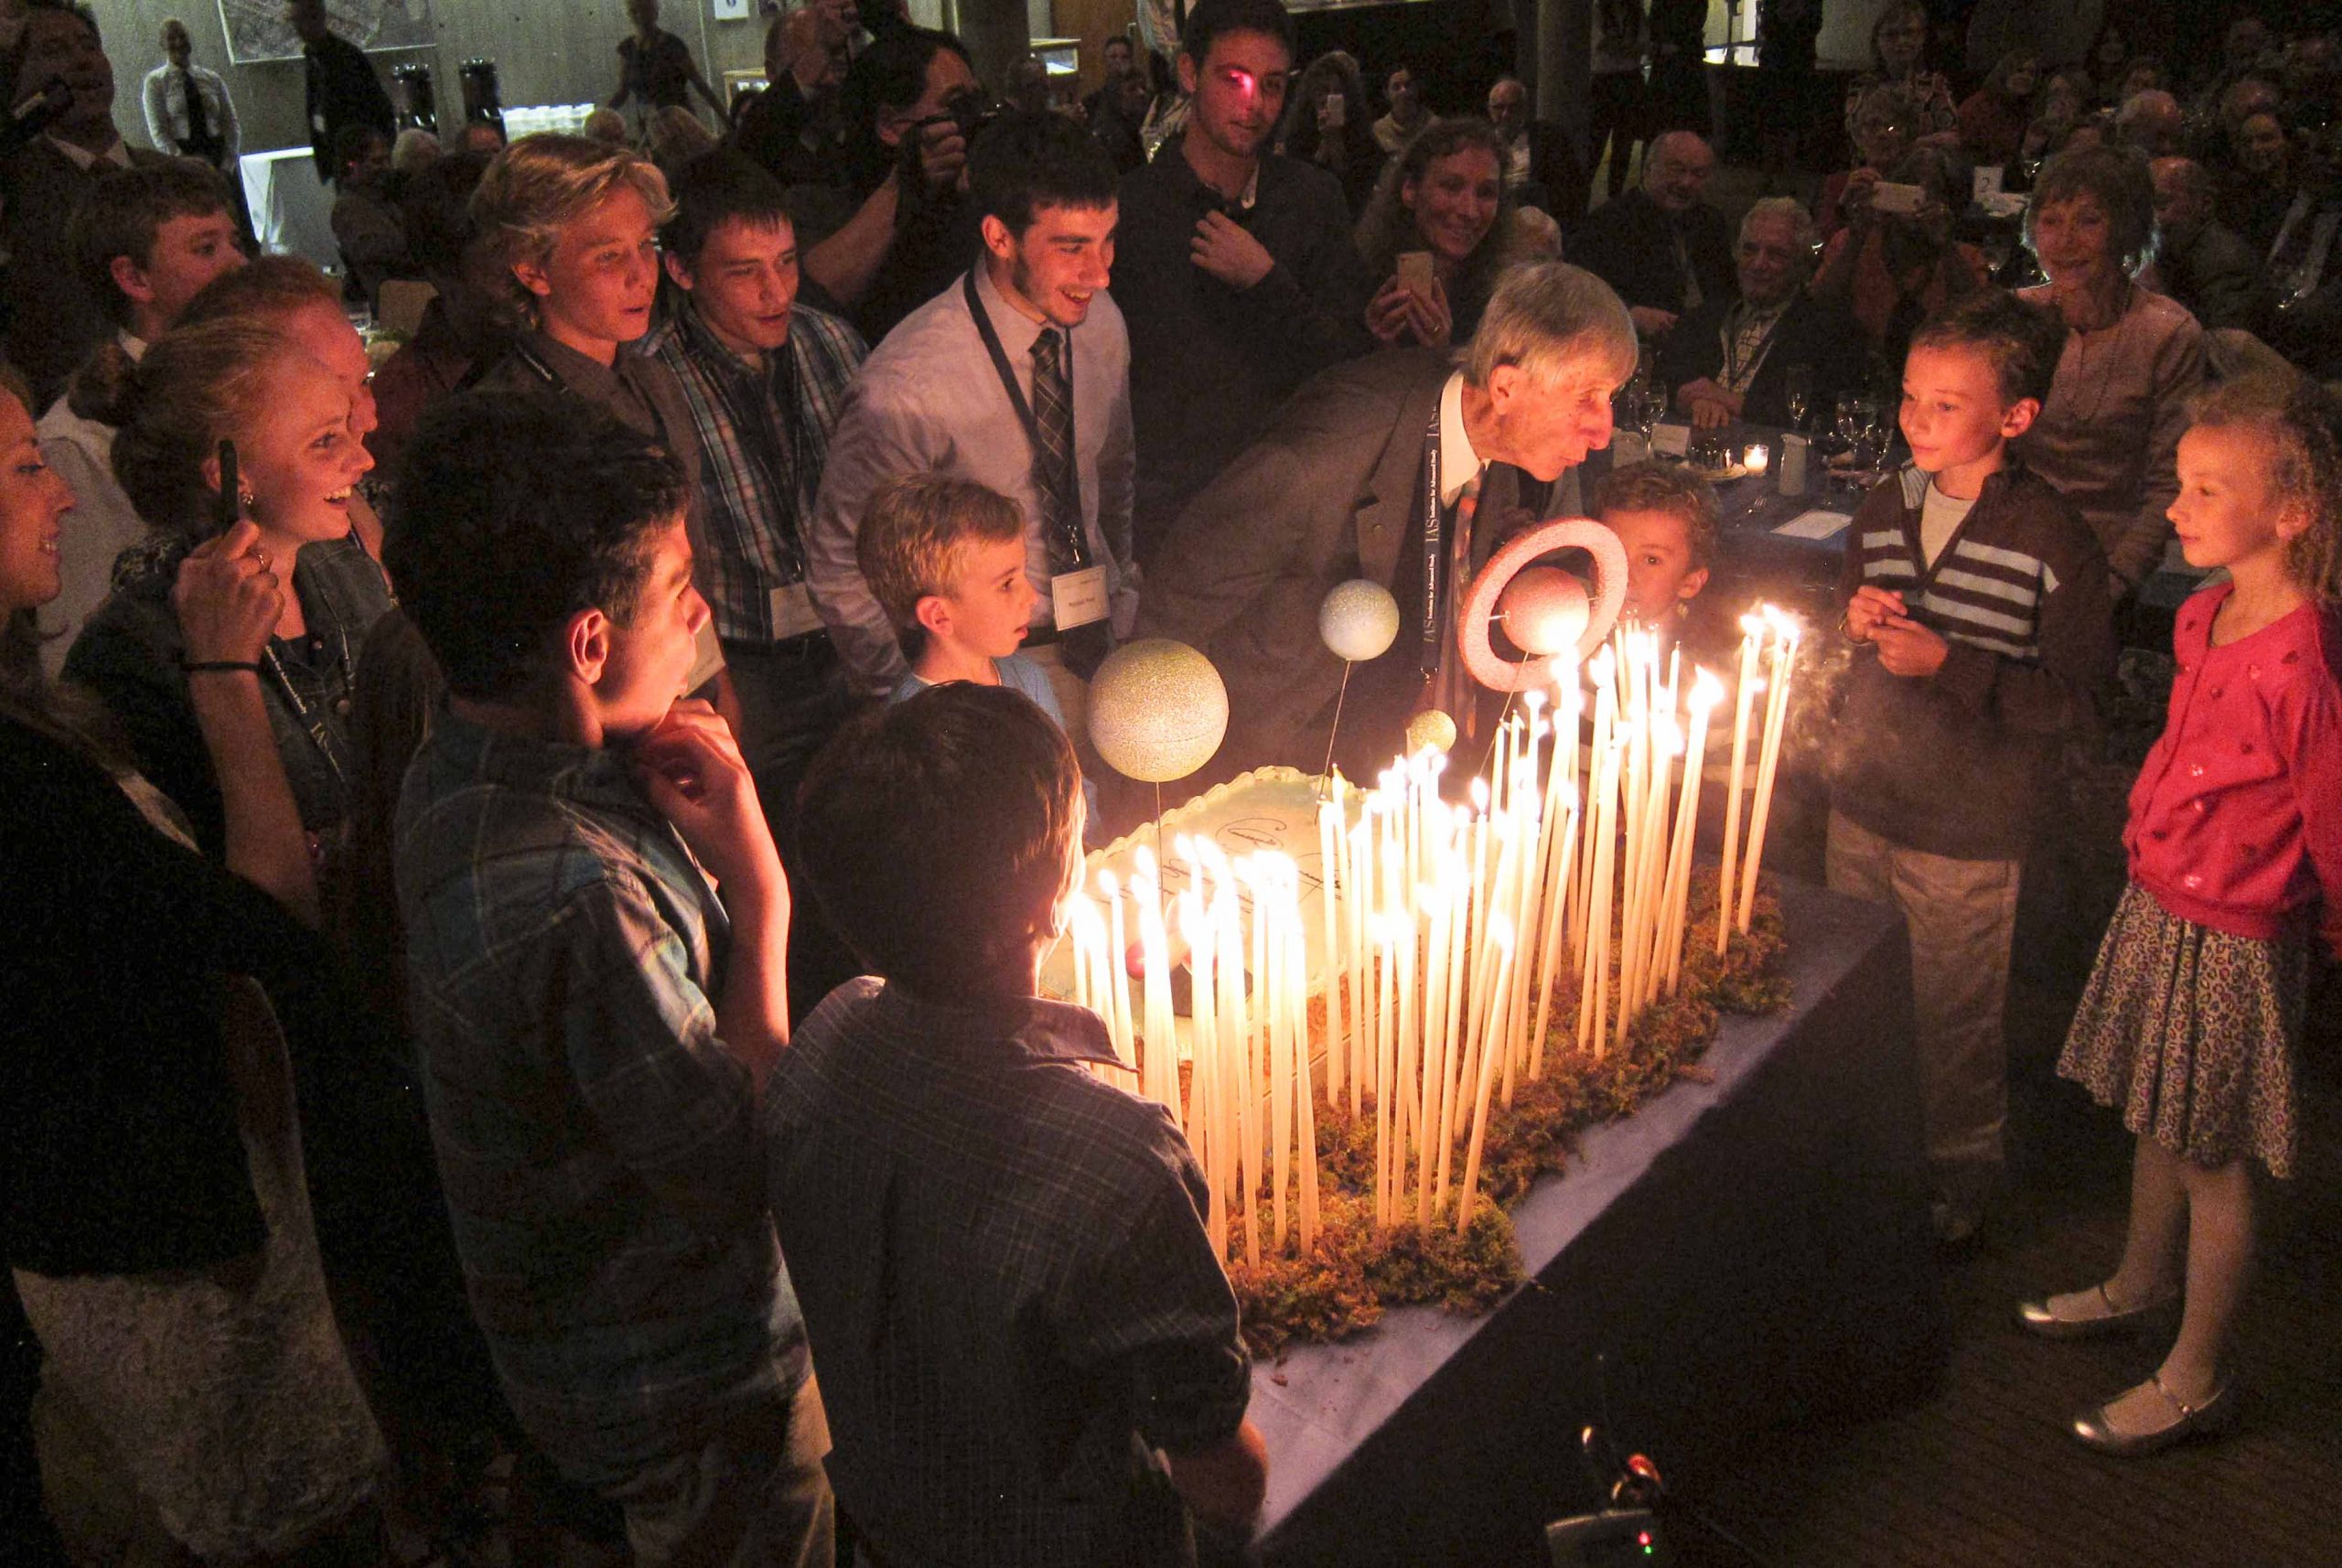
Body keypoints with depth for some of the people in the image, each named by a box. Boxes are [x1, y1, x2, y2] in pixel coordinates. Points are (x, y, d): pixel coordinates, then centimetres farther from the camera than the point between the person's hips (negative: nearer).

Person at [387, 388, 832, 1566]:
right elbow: (744, 1156, -29)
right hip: (692, 1390, -9)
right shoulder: (569, 894, -37)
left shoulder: (470, 763, -6)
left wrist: (688, 809, -13)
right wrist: (759, 894, -23)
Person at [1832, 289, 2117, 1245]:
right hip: (1861, 805, 6)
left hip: (1968, 832, -5)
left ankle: (1958, 1188, 31)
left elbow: (2077, 699, -15)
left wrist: (1950, 664, -23)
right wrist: (1858, 619, -3)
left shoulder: (2052, 538, -14)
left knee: (1952, 1019, 8)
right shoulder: (1884, 509, 4)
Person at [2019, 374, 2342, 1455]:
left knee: (2215, 1152, 7)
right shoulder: (2207, 617, 0)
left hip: (2231, 939, -8)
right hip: (2158, 901, 8)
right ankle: (2142, 1286, 47)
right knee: (2155, 1117, 24)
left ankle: (2198, 1379, 25)